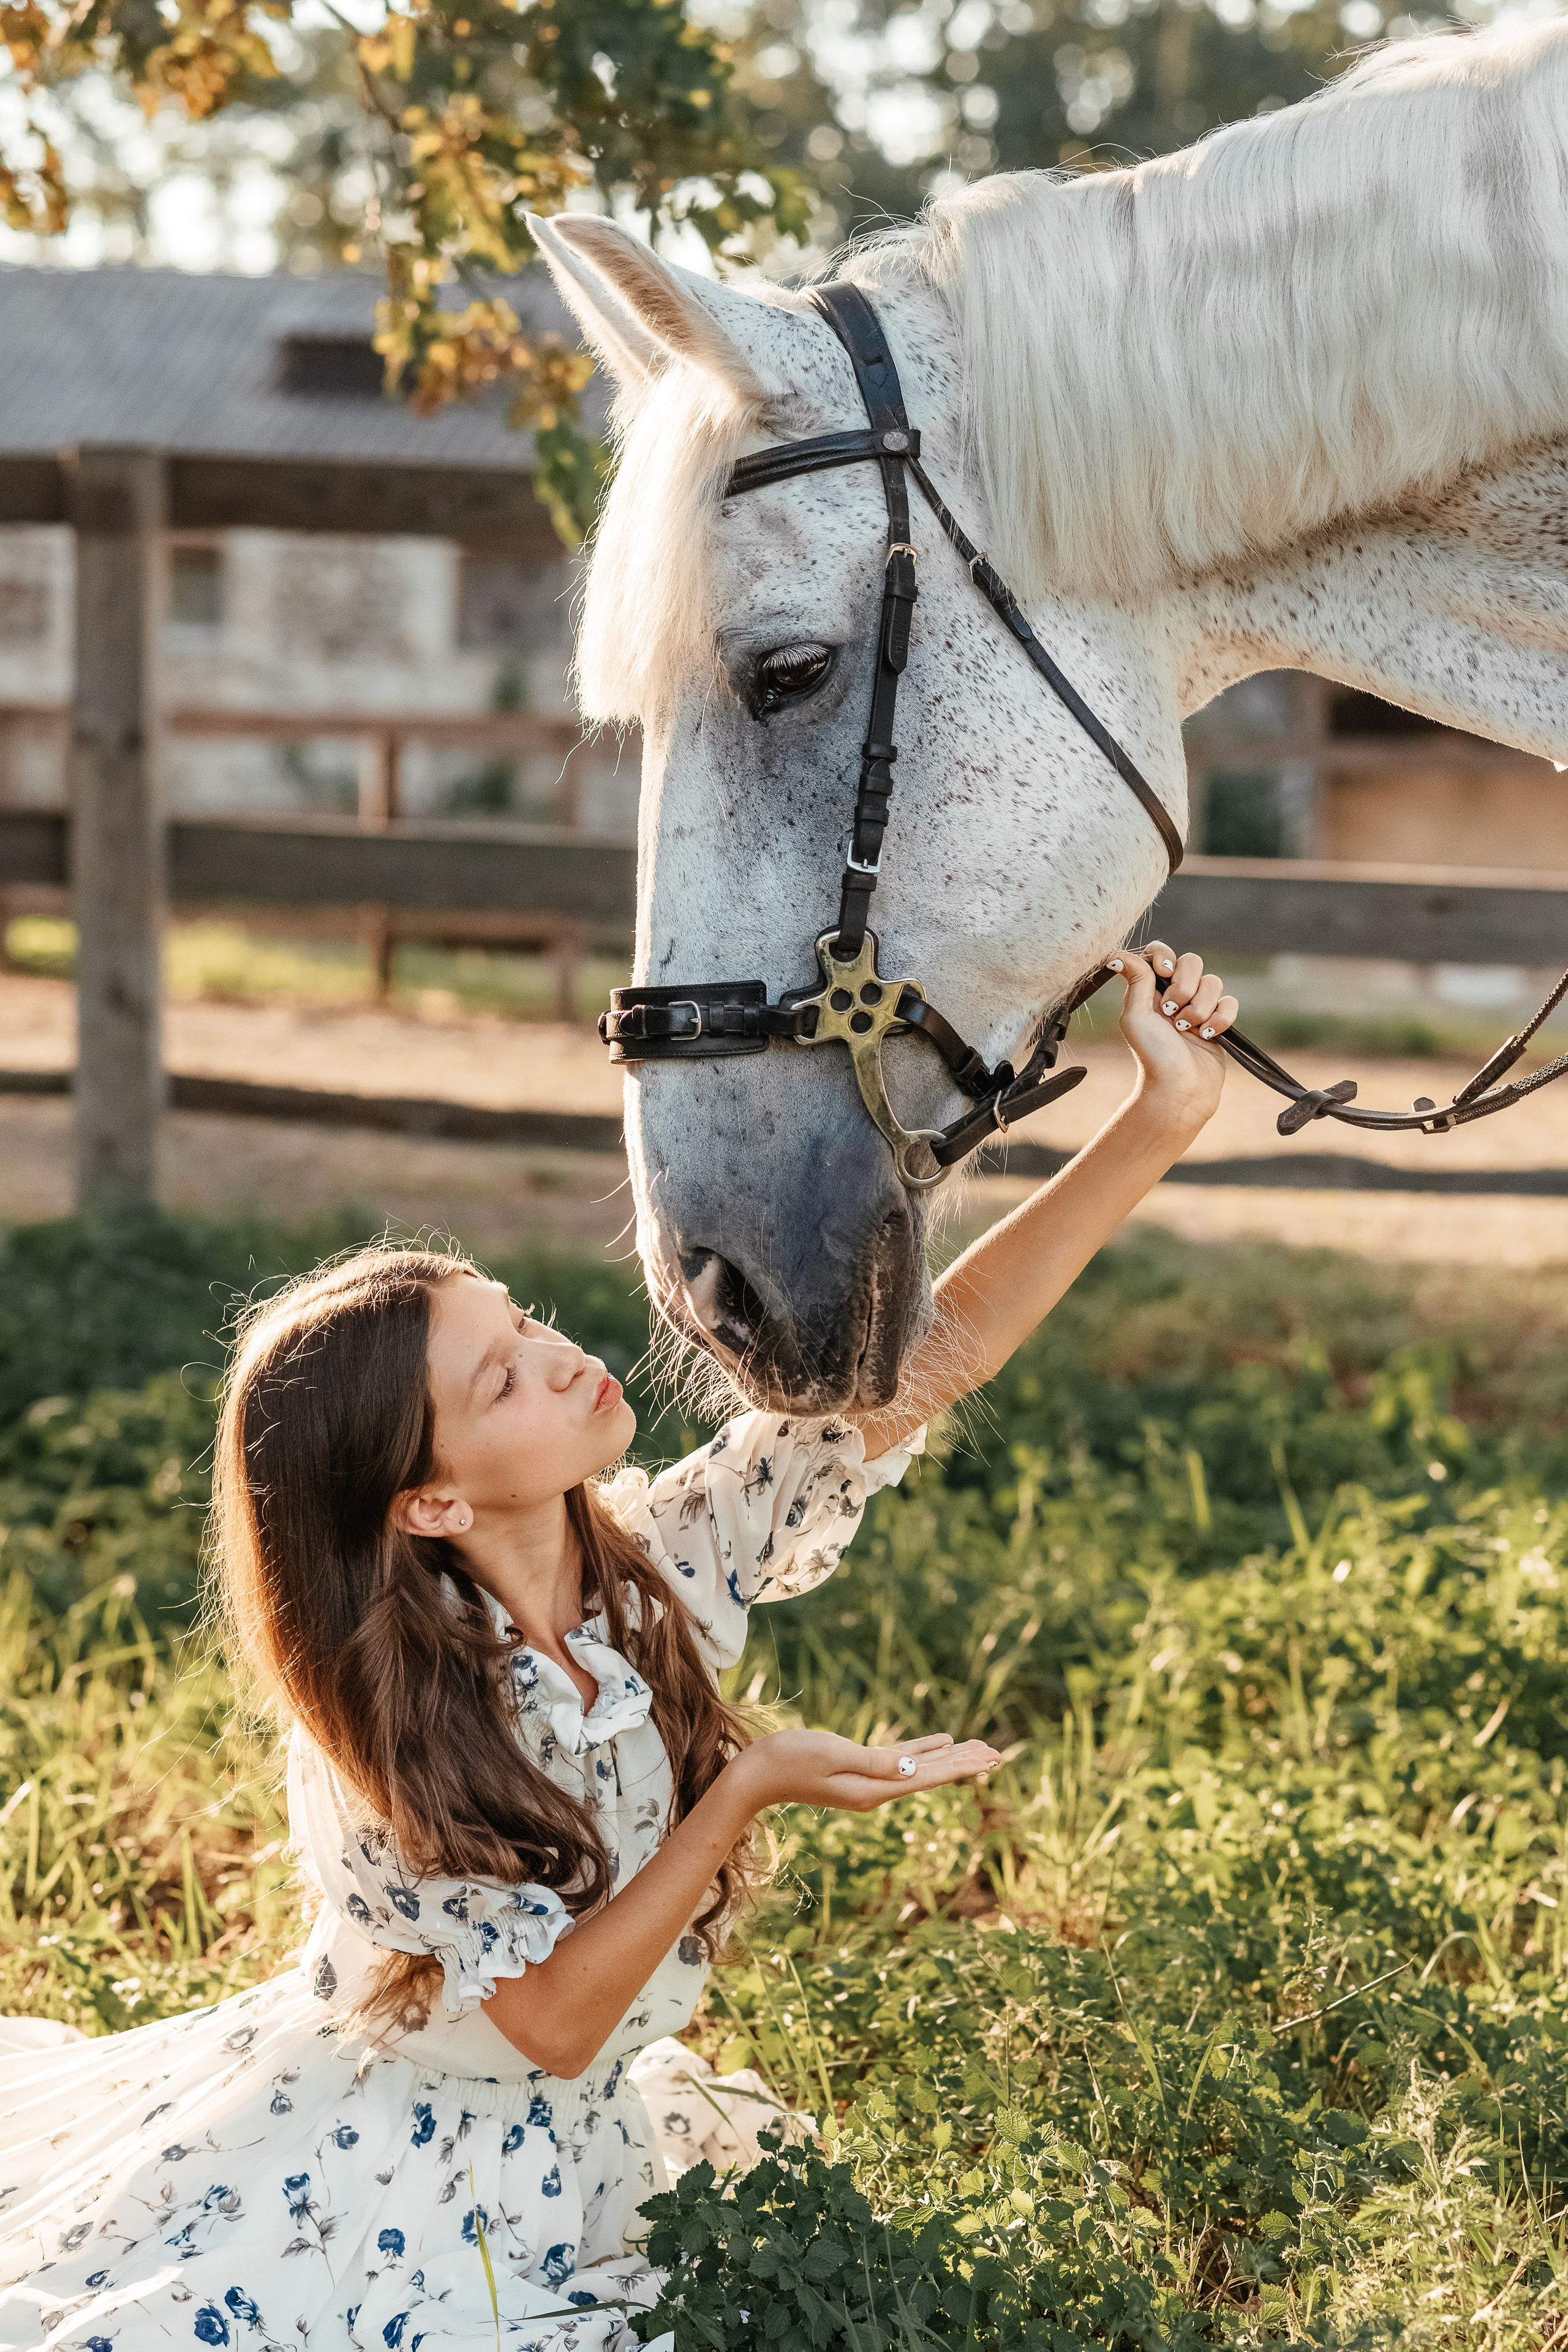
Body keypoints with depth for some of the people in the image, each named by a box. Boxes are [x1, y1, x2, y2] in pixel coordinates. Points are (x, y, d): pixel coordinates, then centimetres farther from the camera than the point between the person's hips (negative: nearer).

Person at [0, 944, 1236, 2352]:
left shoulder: (664, 1562, -12)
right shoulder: (377, 1738, -24)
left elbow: (937, 1348, -16)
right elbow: (554, 2018, -22)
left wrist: (1163, 1122, -24)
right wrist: (745, 1796, -30)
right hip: (345, 2175, -6)